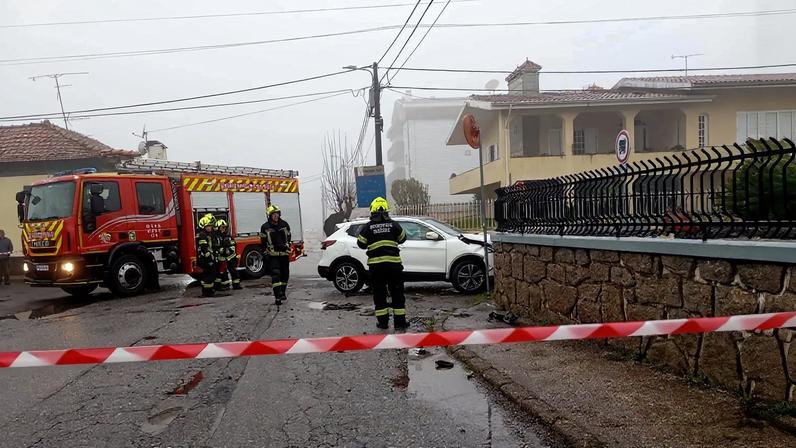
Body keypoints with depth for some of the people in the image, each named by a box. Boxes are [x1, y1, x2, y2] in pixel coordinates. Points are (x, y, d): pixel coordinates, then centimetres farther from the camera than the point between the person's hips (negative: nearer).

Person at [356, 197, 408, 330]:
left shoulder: (367, 227, -2)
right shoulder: (394, 225, 0)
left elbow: (361, 244, 6)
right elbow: (402, 239, 14)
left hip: (376, 265, -1)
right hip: (393, 263, 1)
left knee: (379, 294, 9)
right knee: (397, 293, 9)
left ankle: (383, 322, 11)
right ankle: (400, 321, 11)